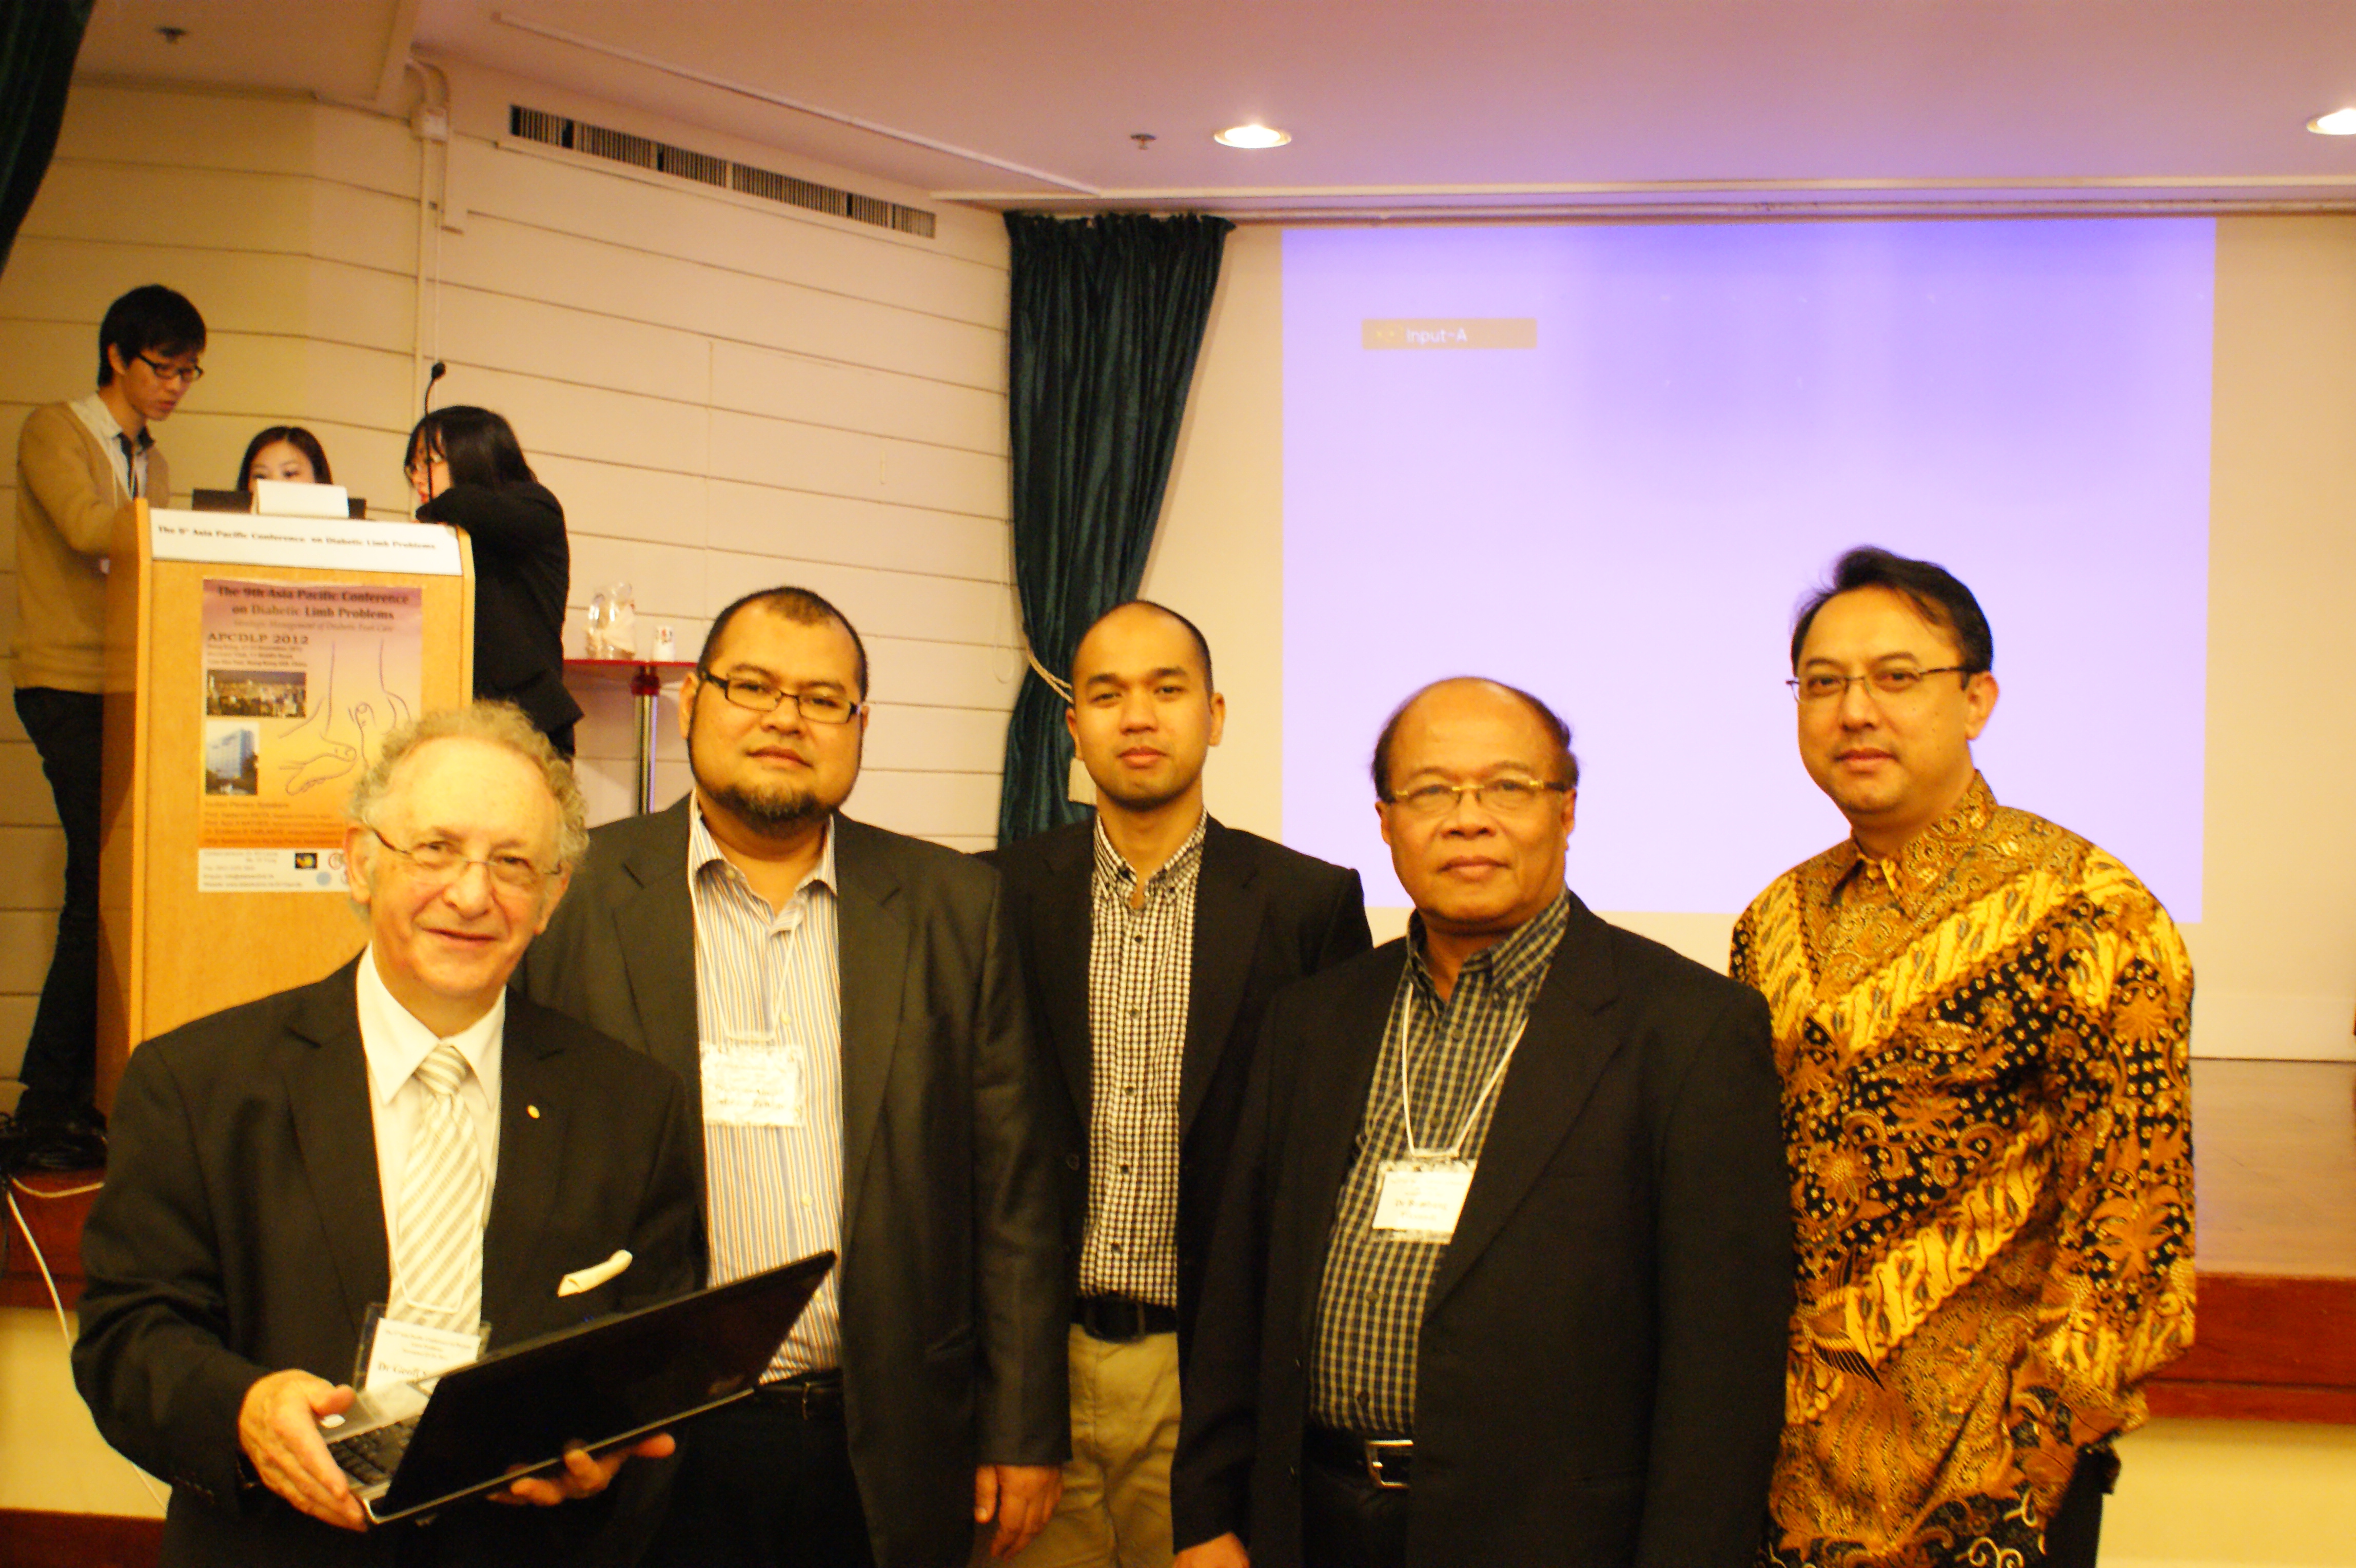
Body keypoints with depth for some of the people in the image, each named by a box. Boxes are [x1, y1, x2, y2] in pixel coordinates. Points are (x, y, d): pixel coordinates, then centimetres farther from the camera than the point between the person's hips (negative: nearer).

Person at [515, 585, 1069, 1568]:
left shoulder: (953, 906, 4)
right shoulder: (580, 897, -2)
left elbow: (1010, 1190, 4)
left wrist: (1023, 1431, 2)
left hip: (888, 1456, 2)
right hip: (656, 1453, -1)